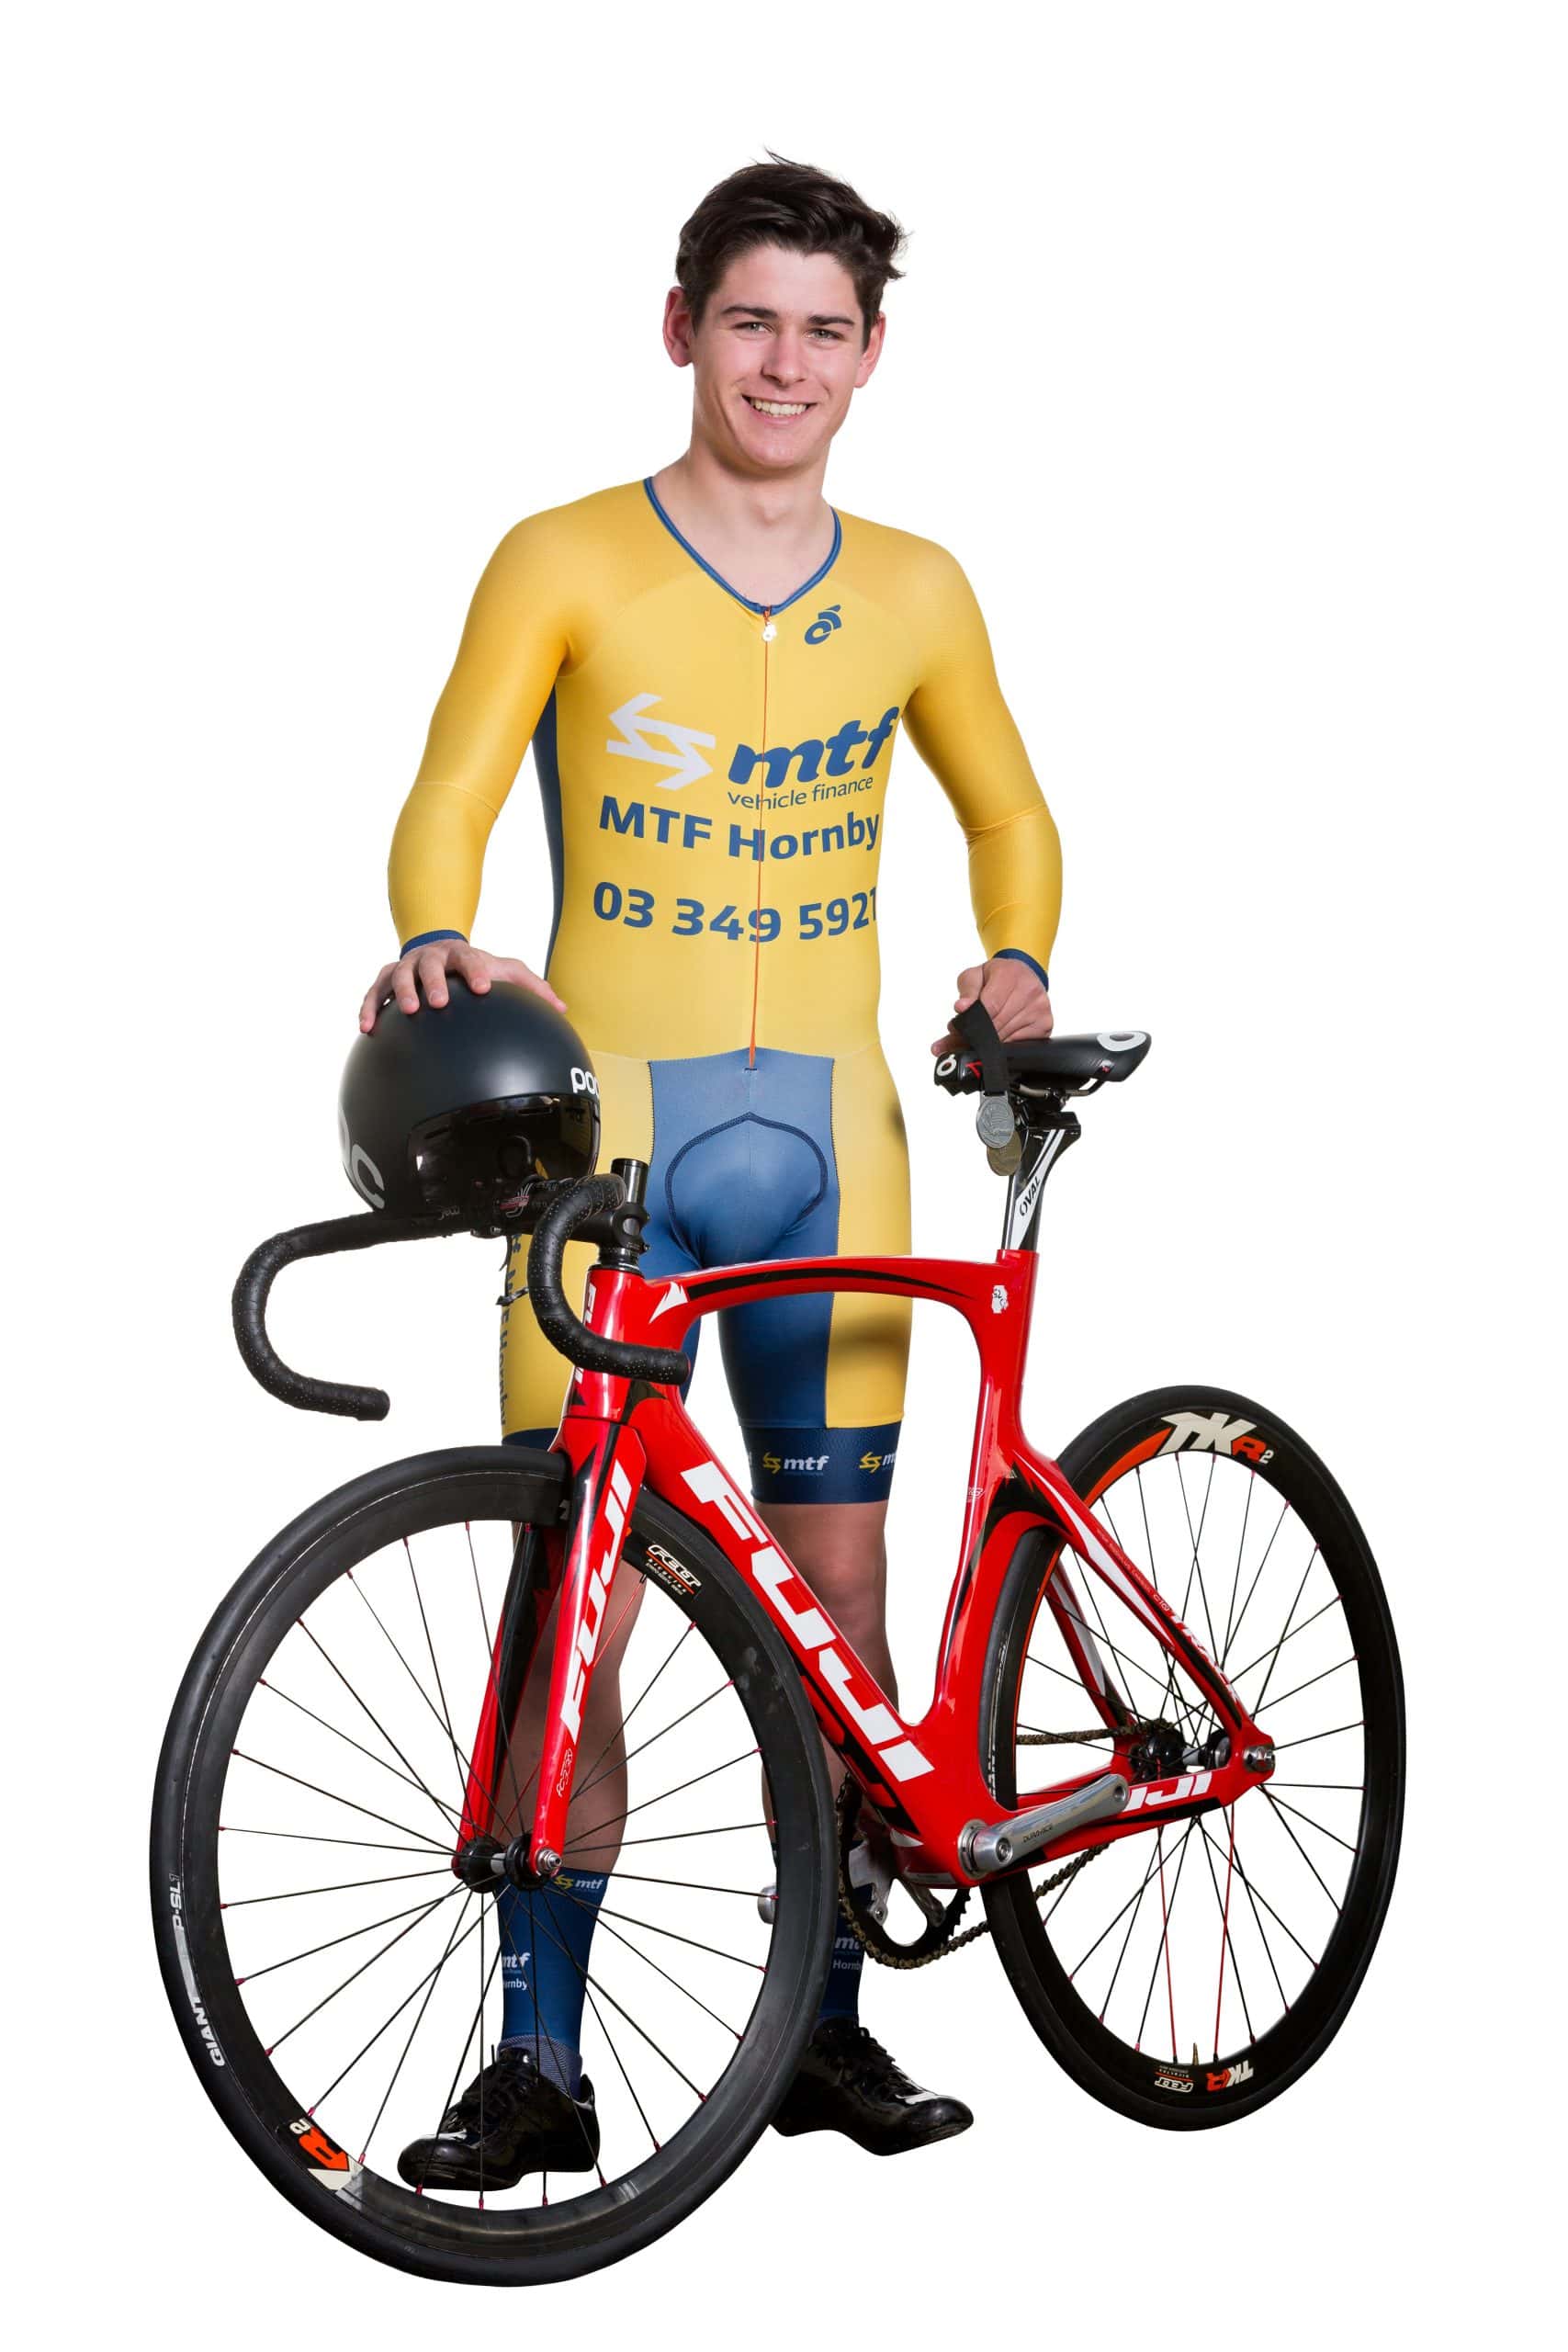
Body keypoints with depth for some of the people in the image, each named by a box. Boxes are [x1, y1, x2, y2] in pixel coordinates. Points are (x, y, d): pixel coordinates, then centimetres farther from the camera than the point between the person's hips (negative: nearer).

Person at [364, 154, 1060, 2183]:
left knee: (836, 1586, 5)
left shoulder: (912, 592, 9)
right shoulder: (565, 564, 0)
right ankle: (540, 2056, 3)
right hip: (602, 1118, -3)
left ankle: (825, 2022, 18)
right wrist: (439, 942, -29)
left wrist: (1017, 963, 2)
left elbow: (1007, 813, 21)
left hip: (819, 1128, 3)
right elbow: (448, 798, -9)